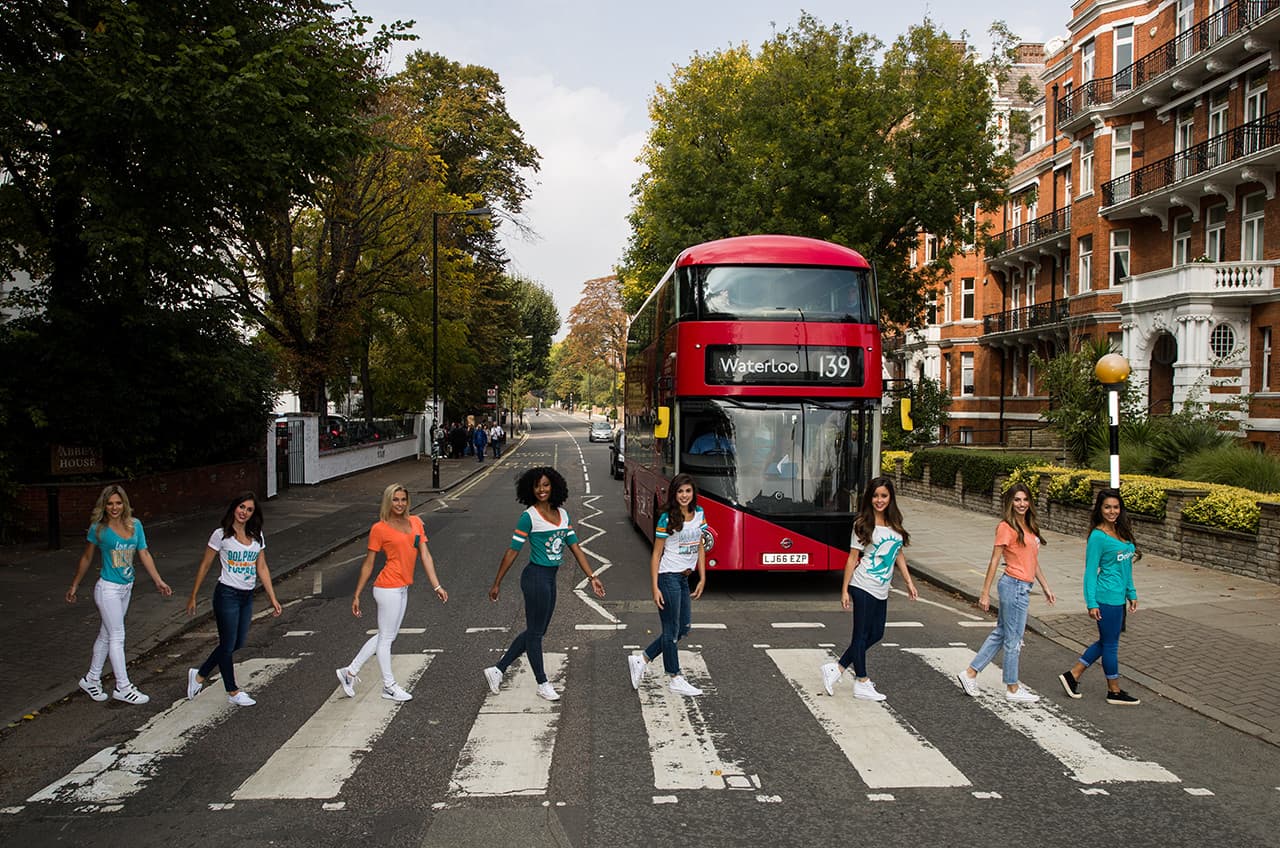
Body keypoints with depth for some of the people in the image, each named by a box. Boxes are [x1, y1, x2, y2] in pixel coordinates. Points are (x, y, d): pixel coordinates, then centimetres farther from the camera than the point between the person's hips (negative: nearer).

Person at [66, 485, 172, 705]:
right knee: (117, 637, -2)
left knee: (106, 635, 16)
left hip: (126, 588, 5)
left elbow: (144, 554, 5)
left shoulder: (135, 525, 1)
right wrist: (74, 586, 8)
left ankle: (91, 679, 29)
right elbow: (86, 558, 2)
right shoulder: (98, 528, -9)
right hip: (108, 588, -5)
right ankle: (123, 688, 5)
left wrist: (158, 581, 0)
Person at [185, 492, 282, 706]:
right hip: (227, 594, -6)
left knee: (237, 644, 13)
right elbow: (204, 566, -3)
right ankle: (232, 691, 23)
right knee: (228, 644, 5)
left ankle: (199, 675, 31)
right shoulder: (221, 535, -9)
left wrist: (273, 598, 3)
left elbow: (262, 568, 7)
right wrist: (193, 597, -1)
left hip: (247, 596, 6)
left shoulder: (257, 536, 4)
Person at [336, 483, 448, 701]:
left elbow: (425, 555, 6)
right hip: (388, 588, -7)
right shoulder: (379, 529, -8)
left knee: (386, 635, 16)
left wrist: (436, 586, 1)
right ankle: (389, 686, 18)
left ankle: (350, 671, 28)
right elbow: (368, 564, -3)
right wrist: (357, 595, -2)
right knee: (386, 637, 6)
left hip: (403, 589, 7)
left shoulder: (416, 522, 8)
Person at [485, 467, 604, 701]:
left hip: (550, 578, 8)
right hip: (536, 576, -8)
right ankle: (542, 683, 19)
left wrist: (592, 577, 5)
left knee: (535, 631, 15)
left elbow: (575, 547, 10)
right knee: (535, 632, 6)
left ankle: (497, 670, 24)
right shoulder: (529, 517, -11)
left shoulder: (562, 514, 8)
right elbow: (512, 551, -8)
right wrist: (496, 583, -5)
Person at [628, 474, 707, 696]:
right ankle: (676, 680, 13)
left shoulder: (699, 514, 6)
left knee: (683, 629, 12)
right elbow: (656, 554, -9)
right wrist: (655, 588, -14)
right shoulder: (667, 519, -11)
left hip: (684, 578, 7)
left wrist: (702, 579, 8)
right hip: (668, 577, -7)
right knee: (671, 630, 2)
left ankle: (641, 659, 21)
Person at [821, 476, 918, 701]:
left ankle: (837, 669, 20)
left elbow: (899, 554, 18)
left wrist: (909, 582, 15)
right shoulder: (863, 525, -9)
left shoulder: (895, 524, 8)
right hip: (863, 587, -7)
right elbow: (852, 558, -8)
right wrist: (845, 590, -8)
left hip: (882, 590, 7)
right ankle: (862, 684, 13)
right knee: (861, 634, 2)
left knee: (875, 634, 12)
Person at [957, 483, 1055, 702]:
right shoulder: (1006, 527, -12)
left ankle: (970, 673, 21)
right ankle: (1012, 688, 16)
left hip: (1023, 588, 9)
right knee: (1013, 639, 3)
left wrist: (1045, 587, 21)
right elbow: (994, 561, -12)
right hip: (1014, 586, -9)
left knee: (1001, 633, 14)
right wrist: (985, 593, -12)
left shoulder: (1029, 527, 12)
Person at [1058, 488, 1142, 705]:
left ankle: (1072, 675, 24)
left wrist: (1131, 593, 18)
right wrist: (1091, 603, -16)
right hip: (1107, 597, -9)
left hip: (1119, 597, 9)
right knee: (1111, 644, 4)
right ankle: (1114, 691, 18)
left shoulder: (1122, 532, 9)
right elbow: (1090, 571, -13)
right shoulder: (1098, 536, -14)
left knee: (1106, 641, 16)